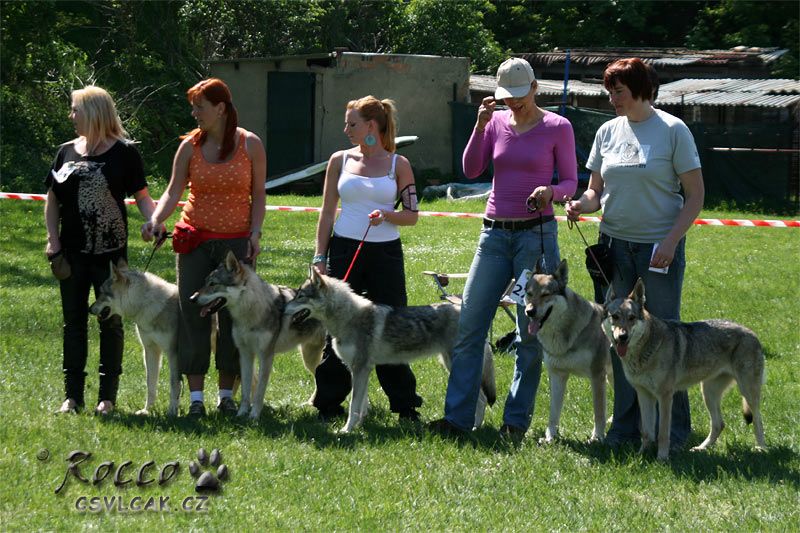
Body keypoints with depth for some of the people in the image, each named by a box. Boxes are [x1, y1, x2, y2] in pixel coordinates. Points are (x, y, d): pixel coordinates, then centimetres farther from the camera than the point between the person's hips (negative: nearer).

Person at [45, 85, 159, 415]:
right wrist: (53, 243, 0)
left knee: (111, 322, 3)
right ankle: (73, 396, 12)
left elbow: (141, 196, 0)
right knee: (74, 322, 7)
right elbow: (52, 200, 9)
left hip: (110, 252, -4)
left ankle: (107, 397, 9)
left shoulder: (124, 152, -3)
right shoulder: (67, 152, 8)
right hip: (73, 251, 4)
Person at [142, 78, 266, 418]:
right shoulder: (190, 146, 2)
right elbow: (174, 191, -1)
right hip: (195, 239, 1)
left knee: (234, 317, 1)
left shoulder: (250, 145, -1)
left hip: (237, 242, -1)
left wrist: (255, 233, -6)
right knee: (193, 315, -2)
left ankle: (227, 395, 10)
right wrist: (156, 220, -18)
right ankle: (196, 397, 3)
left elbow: (258, 194, 4)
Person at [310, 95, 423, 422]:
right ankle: (328, 403, 10)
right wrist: (319, 257, 3)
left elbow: (411, 215, 5)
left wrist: (387, 215, -15)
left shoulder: (398, 164, 3)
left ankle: (405, 404, 9)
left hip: (385, 253, -1)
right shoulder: (340, 160, 7)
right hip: (344, 251, 1)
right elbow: (327, 212, 8)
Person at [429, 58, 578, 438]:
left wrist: (551, 191, -20)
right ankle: (457, 417, 3)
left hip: (537, 234, -4)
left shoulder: (558, 128, -1)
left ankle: (517, 421, 6)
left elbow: (570, 183, 1)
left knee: (531, 332, -1)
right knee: (468, 327, -1)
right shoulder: (496, 122, 8)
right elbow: (471, 170, 0)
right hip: (494, 234, 4)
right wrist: (481, 125, -10)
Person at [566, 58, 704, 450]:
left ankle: (674, 428, 8)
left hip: (660, 248, -4)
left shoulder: (673, 131, -6)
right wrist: (581, 204, -9)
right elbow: (597, 190, 13)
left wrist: (671, 242, -15)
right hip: (615, 243, 4)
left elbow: (695, 195, -5)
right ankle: (626, 425, 15)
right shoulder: (609, 131, 7)